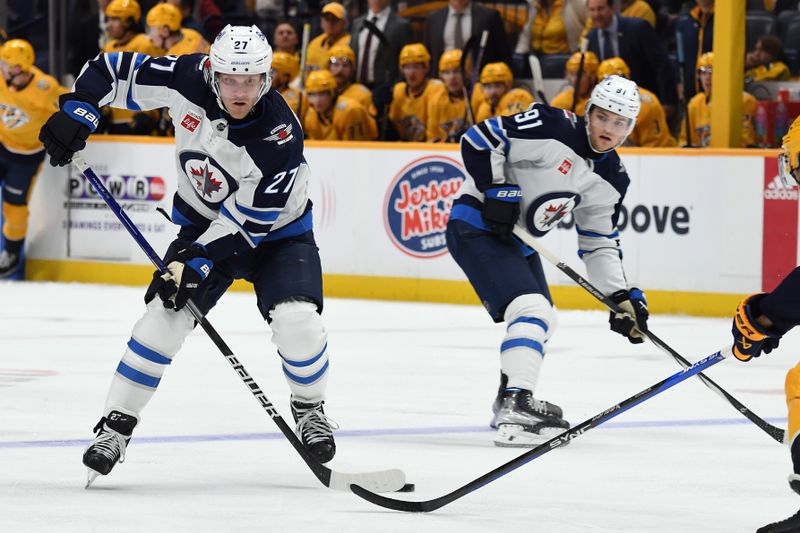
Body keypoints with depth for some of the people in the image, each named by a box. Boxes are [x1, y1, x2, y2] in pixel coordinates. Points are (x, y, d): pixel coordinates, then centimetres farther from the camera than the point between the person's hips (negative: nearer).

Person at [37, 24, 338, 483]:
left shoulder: (280, 136, -31)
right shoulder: (187, 80, -22)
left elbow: (247, 221, -28)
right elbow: (115, 70, -10)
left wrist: (198, 261, -32)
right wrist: (77, 113, -22)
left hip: (274, 229, -2)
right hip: (204, 221, 3)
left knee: (297, 319, -22)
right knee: (165, 315, -15)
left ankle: (310, 409, 8)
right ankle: (117, 424, -3)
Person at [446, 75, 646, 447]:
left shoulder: (611, 179, 4)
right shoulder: (552, 128, -20)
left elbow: (599, 244, 9)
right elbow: (479, 140, -20)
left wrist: (622, 297, -1)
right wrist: (497, 190, -24)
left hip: (516, 239, 10)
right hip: (476, 228, -10)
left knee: (542, 322, 22)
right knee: (531, 310, -24)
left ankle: (508, 403, 41)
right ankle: (517, 410, -33)